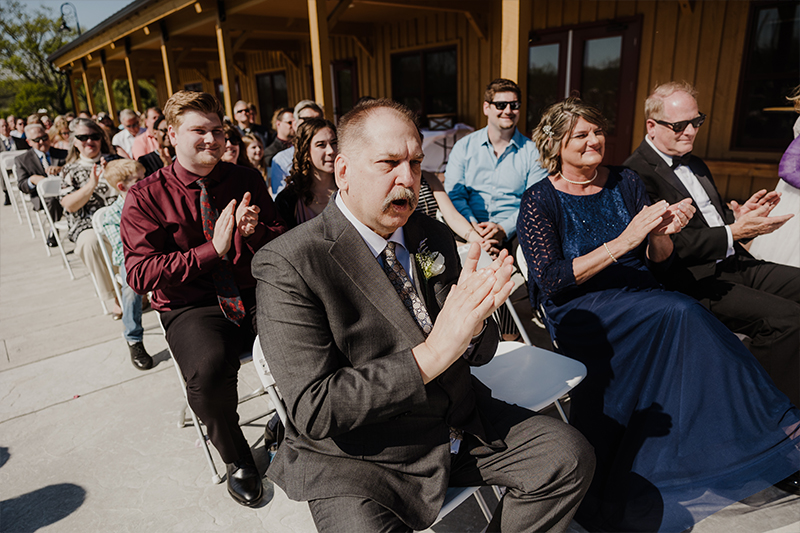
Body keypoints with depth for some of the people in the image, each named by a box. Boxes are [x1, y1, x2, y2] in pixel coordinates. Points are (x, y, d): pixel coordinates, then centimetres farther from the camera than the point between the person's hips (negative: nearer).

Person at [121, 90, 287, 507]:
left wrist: (253, 232, -15)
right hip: (190, 307, -2)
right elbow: (139, 274, -8)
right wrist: (212, 249, -17)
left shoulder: (246, 180, 10)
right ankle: (237, 459, 0)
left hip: (254, 296, 2)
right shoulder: (146, 196, 2)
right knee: (209, 370, -34)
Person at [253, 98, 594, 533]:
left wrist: (472, 321, -19)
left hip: (460, 423, 6)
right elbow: (314, 410, -21)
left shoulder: (434, 237, 3)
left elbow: (479, 352, 6)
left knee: (569, 456, -3)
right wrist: (430, 354, -30)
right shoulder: (287, 265, -17)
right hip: (354, 454, -5)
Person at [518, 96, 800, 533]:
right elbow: (550, 283, -14)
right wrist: (623, 242, -20)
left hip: (641, 299, 5)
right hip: (579, 311, -5)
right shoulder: (539, 201, -1)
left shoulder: (625, 183, 12)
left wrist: (660, 234, -10)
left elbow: (659, 262, 14)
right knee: (680, 313, -28)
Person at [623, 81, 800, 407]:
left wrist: (740, 216, 2)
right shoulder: (636, 173, -11)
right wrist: (733, 232, -18)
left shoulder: (695, 164, 21)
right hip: (694, 280, -9)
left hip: (733, 263, 10)